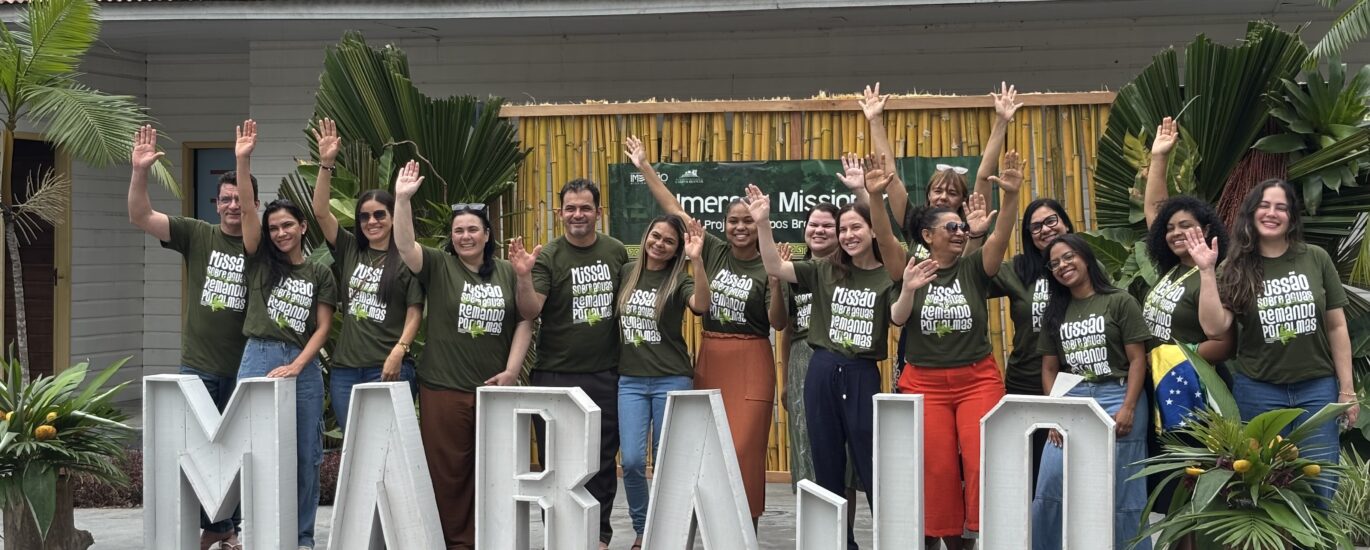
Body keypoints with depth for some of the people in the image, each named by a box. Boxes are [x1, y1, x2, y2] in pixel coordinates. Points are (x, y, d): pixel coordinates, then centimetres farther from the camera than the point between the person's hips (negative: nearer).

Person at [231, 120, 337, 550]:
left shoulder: (320, 274, 7)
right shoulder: (260, 262, 6)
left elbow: (323, 327, 3)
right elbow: (246, 210, -6)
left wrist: (295, 367, -11)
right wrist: (243, 161, -17)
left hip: (303, 365, 1)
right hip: (259, 358, -1)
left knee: (305, 455, 5)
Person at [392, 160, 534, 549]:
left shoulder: (507, 273, 7)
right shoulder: (438, 266, 1)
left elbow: (524, 321, 7)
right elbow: (404, 244, -14)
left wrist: (512, 369, -2)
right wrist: (403, 198, -25)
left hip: (495, 387, 2)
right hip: (444, 387, -2)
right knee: (446, 471, 2)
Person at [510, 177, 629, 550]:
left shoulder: (616, 251, 4)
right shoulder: (548, 257, -7)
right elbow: (529, 312, -15)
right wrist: (524, 277, -33)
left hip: (605, 375, 3)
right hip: (556, 376, -2)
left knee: (603, 459, 8)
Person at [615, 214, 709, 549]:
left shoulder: (679, 280, -4)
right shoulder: (626, 273, 6)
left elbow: (701, 306, -25)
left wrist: (696, 260, -32)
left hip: (672, 380, -2)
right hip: (630, 380, 2)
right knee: (632, 461, -7)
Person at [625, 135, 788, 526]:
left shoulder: (766, 266, -4)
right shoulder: (714, 252, 4)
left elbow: (778, 324, -8)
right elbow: (674, 210, 6)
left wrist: (776, 283, -23)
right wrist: (645, 168, 5)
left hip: (750, 364, -4)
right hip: (709, 358, 4)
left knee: (744, 450, -7)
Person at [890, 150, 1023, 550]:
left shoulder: (973, 269, 2)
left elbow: (1000, 239, -15)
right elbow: (897, 319, -7)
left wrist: (1010, 197, -31)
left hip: (978, 379, 0)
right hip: (924, 382, 0)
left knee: (983, 464, -11)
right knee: (937, 469, 0)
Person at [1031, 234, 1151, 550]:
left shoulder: (1119, 302, 1)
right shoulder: (1056, 312, 15)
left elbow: (1137, 360, -4)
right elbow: (1049, 368, 14)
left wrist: (1128, 408, -13)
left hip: (1116, 399, -4)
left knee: (1120, 493, -2)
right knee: (1050, 487, -1)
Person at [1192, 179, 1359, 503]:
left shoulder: (1317, 260, 1)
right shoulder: (1237, 269, 0)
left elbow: (1336, 326, 5)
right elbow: (1214, 328, -10)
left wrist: (1347, 388, 3)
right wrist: (1207, 271, -15)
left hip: (1317, 388, 0)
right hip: (1259, 391, 0)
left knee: (1320, 487, 0)